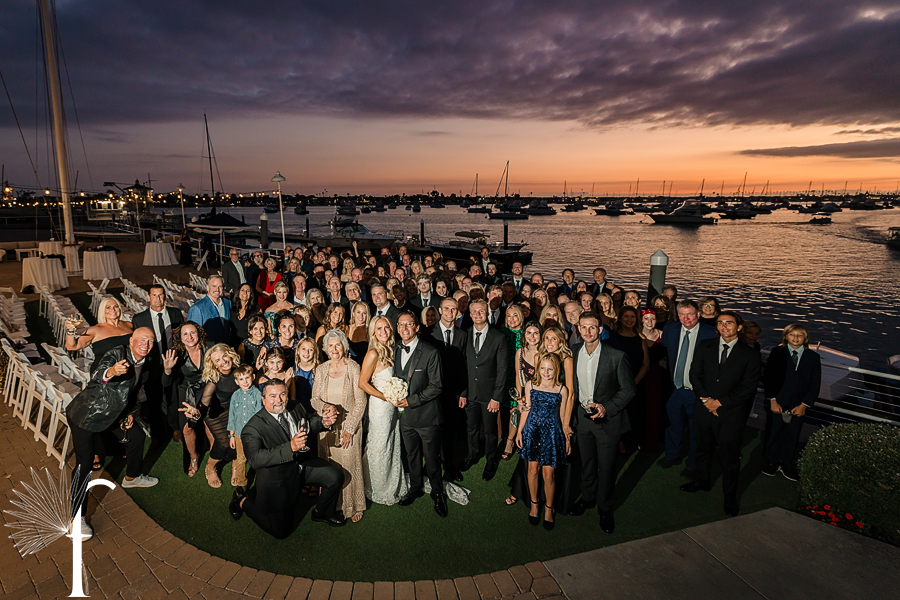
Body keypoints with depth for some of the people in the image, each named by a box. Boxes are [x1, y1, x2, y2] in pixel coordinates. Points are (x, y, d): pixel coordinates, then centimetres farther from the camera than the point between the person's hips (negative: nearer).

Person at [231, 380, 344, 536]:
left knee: (335, 476, -7)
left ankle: (322, 512, 22)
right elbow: (254, 459, -38)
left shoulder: (296, 408, -5)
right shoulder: (253, 427, -24)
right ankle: (243, 501, 26)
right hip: (277, 479, -5)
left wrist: (323, 421, -9)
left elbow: (309, 422, 16)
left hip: (303, 465, 6)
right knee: (280, 531, 3)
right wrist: (290, 447, -49)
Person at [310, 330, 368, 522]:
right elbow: (314, 398, 5)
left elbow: (360, 401, -7)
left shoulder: (353, 368, -7)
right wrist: (324, 407, -18)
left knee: (350, 464, 1)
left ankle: (353, 506, 19)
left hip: (350, 425, -3)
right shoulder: (321, 369, 3)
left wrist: (349, 429, -12)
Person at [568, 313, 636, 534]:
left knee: (606, 467, 8)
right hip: (582, 417, 4)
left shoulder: (616, 356, -16)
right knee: (586, 462, 20)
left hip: (607, 419, -4)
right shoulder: (573, 353, -3)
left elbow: (628, 389, -10)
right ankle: (587, 497, 45)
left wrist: (607, 407, -20)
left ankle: (605, 509, 31)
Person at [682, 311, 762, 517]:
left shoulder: (749, 354, -5)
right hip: (704, 409, 3)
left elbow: (749, 387, -8)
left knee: (730, 457, 7)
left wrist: (720, 402, -13)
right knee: (703, 448, 19)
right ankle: (703, 481, 42)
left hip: (731, 414, -3)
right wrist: (705, 400, -9)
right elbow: (695, 374, 3)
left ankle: (730, 497, 26)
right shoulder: (705, 347, 3)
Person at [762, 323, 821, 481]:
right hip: (776, 404, -1)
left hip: (798, 407, 1)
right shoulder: (777, 352, -2)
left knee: (792, 436, 13)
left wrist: (804, 405, -6)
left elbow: (815, 384, 1)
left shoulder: (813, 357, 2)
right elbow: (768, 378, -4)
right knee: (772, 434, 10)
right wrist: (772, 400, -10)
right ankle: (772, 462, 28)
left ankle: (786, 464, 31)